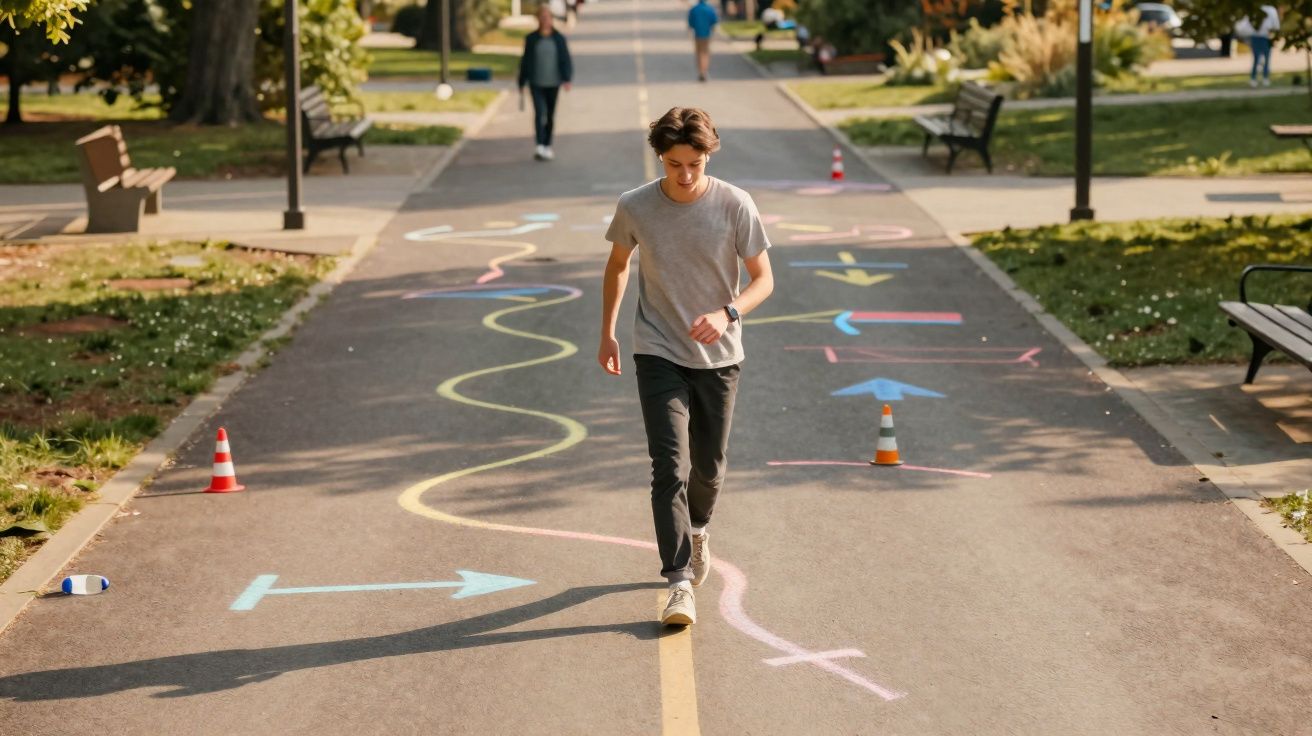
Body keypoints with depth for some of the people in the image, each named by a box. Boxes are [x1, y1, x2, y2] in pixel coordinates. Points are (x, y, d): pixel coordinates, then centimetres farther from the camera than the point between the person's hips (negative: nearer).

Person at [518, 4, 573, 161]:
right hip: (536, 83, -1)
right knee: (539, 112, -17)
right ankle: (539, 147, -25)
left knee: (550, 115, 10)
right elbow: (525, 61, 5)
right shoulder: (531, 39, 0)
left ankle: (547, 146, 24)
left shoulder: (559, 39, 0)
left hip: (553, 83, 1)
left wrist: (567, 79, -18)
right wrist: (521, 84, 7)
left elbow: (565, 60, -3)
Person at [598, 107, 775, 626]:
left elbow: (763, 279, -6)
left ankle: (697, 529, 46)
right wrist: (607, 333, 13)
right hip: (659, 354, -1)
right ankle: (680, 582, -13)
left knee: (709, 467, 13)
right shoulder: (635, 207, -9)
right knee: (669, 467, -13)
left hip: (719, 356, 1)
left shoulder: (734, 205, -12)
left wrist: (727, 314, -25)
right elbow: (617, 265, 11)